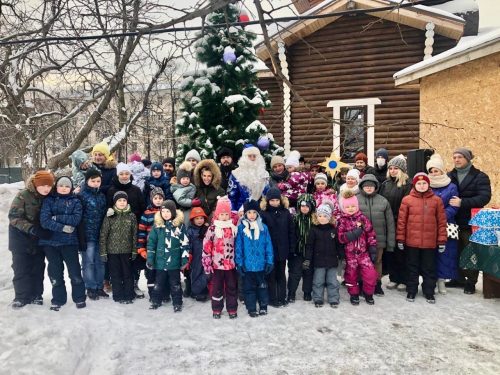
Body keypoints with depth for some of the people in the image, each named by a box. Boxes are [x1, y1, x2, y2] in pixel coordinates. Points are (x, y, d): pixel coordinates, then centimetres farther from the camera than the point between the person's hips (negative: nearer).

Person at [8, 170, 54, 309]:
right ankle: (21, 296, 12)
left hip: (40, 238, 3)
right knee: (21, 268, 0)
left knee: (38, 267, 7)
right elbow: (14, 217, -19)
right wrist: (31, 229, -30)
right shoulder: (23, 195, -17)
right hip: (21, 237, -3)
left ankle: (36, 294, 19)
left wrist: (46, 231, -10)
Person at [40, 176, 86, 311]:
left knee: (75, 270, 2)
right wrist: (63, 227, -16)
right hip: (50, 241, 1)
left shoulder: (75, 201, 4)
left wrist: (57, 217, -16)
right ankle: (58, 299, 24)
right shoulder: (49, 200, 4)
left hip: (69, 241, -1)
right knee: (55, 272, 10)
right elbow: (44, 221, -9)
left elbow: (76, 219, -11)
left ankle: (80, 298, 17)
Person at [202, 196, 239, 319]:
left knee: (232, 287, 12)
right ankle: (216, 310, 27)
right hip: (216, 265, -2)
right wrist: (207, 264, -8)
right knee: (217, 288, 11)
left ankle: (232, 309, 27)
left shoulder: (234, 228, 2)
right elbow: (206, 248, -7)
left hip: (231, 265, 2)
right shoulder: (212, 229, -7)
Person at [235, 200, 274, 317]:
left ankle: (263, 306, 32)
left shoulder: (263, 227, -3)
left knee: (262, 286, 16)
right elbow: (238, 246, -4)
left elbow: (268, 245, -1)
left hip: (261, 264, 1)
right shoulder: (241, 228, -6)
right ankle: (251, 309, 27)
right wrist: (239, 262, -7)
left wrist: (269, 261, -3)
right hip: (247, 264, -1)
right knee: (249, 287, 12)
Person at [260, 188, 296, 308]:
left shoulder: (286, 213, 1)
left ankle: (282, 297, 25)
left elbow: (291, 232, 2)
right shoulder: (264, 214, -8)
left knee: (281, 274, 15)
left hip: (283, 249, 3)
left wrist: (292, 248, -1)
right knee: (271, 275, 8)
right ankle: (272, 299, 19)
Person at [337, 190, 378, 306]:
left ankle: (368, 293, 20)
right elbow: (341, 237, -14)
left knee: (371, 274, -5)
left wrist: (373, 251, -1)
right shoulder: (342, 221, -5)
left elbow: (371, 234, 2)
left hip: (363, 252, 1)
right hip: (349, 253, -1)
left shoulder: (363, 218, 1)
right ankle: (354, 295, 29)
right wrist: (355, 233, -22)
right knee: (351, 274, 9)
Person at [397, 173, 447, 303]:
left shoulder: (437, 200, 2)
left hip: (430, 242, 1)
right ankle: (411, 291, 25)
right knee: (412, 267, 12)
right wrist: (400, 239, -2)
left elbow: (442, 221, 3)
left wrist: (442, 240, 1)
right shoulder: (407, 200, -3)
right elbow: (401, 220, -1)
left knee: (429, 268, 12)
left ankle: (429, 292, 26)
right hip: (412, 241, -1)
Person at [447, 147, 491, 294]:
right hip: (454, 222, 4)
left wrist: (462, 202, -27)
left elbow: (485, 197, -16)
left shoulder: (480, 177, -4)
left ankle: (471, 283, 16)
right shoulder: (449, 176, 9)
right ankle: (459, 279, 26)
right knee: (456, 252, 12)